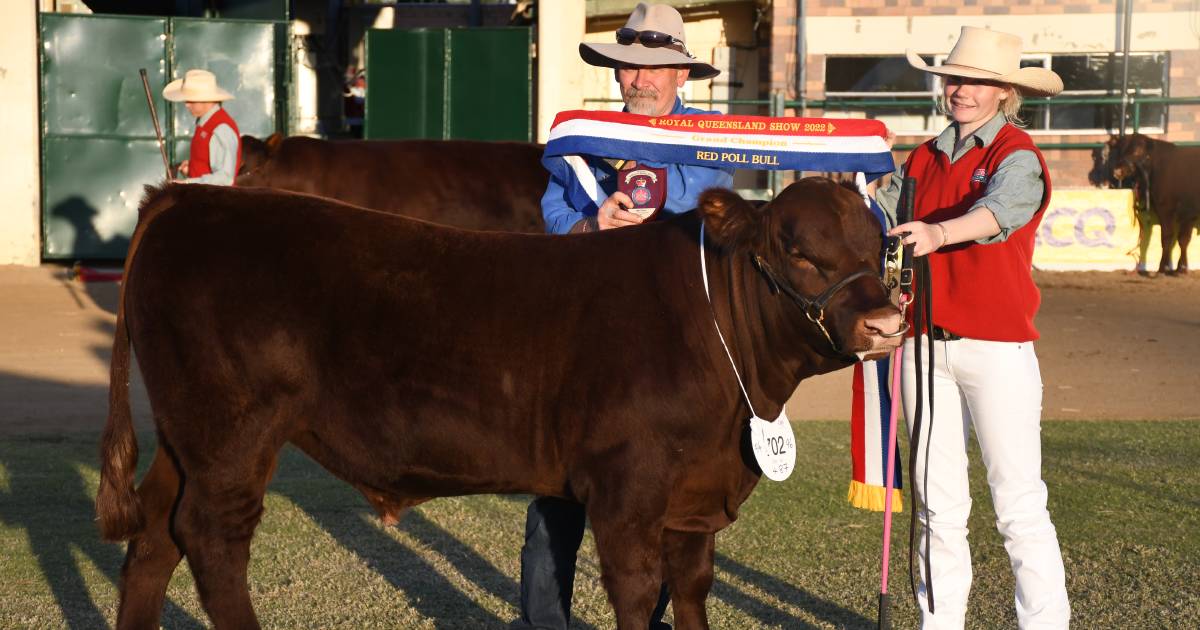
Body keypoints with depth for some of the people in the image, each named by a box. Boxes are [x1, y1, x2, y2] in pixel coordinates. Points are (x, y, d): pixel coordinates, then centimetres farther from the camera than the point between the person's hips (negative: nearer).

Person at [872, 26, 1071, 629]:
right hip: (925, 343, 6)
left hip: (998, 346, -5)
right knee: (938, 502, 11)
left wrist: (939, 232, -45)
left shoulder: (1018, 155, -5)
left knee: (1018, 501, -3)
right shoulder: (924, 159, 14)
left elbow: (1000, 209, -26)